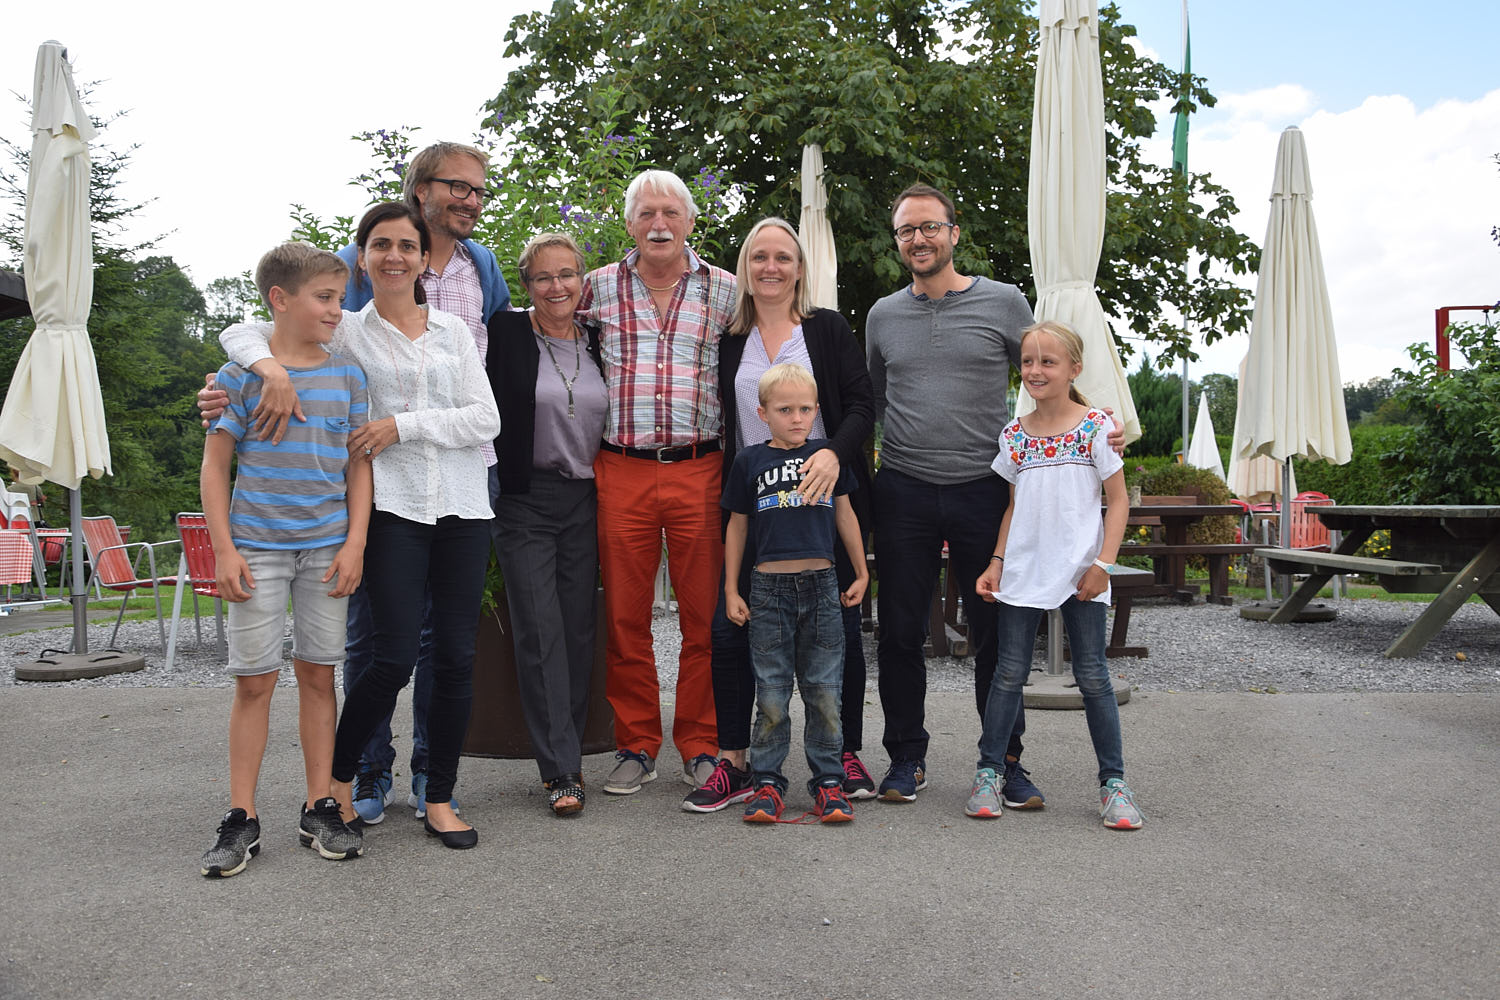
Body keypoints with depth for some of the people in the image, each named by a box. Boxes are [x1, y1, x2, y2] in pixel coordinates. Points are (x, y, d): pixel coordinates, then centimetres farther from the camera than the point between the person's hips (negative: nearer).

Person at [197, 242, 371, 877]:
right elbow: (215, 465, 1)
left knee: (318, 674, 6)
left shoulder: (347, 375, 7)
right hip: (258, 546, -2)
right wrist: (224, 550, -5)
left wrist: (355, 543, 0)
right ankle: (241, 819, 11)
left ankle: (320, 809, 15)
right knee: (254, 678, 1)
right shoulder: (240, 374, 0)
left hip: (327, 547, 2)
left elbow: (358, 466, 8)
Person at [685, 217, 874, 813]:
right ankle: (733, 765, 8)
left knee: (839, 629, 3)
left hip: (825, 497, -2)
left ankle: (847, 754, 19)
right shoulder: (729, 340, 11)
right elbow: (725, 425, 15)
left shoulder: (828, 329, 3)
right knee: (729, 629, -3)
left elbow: (862, 404, -4)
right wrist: (728, 500, 4)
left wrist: (833, 453, -21)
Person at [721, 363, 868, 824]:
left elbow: (844, 514, 16)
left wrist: (862, 573, 15)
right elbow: (736, 526, 10)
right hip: (769, 585, -1)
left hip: (821, 583, 1)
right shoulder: (750, 461, 4)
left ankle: (828, 781, 14)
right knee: (771, 692, 3)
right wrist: (731, 590, 7)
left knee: (824, 690, 5)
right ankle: (767, 782, 14)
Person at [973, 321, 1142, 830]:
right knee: (1009, 672, 5)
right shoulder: (1015, 435, 6)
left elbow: (1118, 501, -2)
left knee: (1093, 676, 3)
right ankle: (988, 771, 14)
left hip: (1080, 572, -2)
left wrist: (1103, 563, -10)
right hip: (1024, 571, 3)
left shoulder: (1096, 427, -3)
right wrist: (996, 562, 5)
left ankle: (1113, 782, 13)